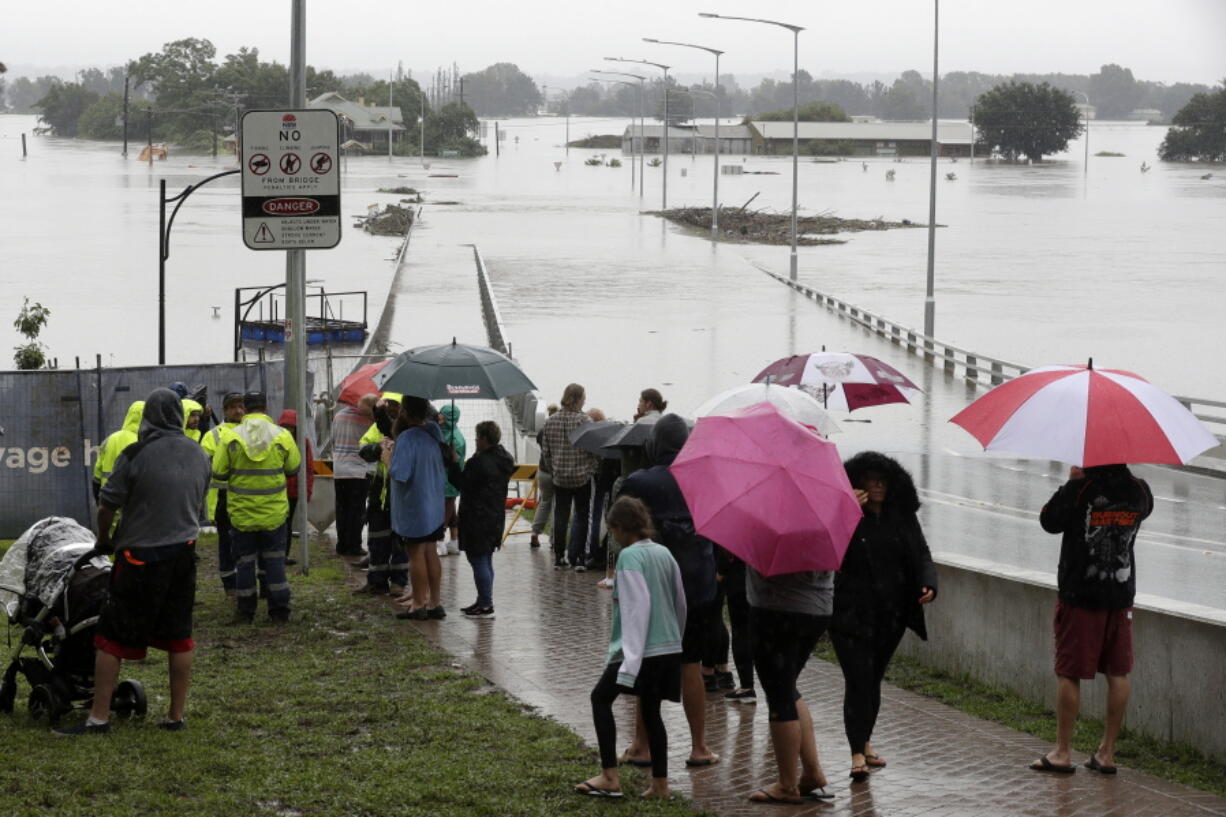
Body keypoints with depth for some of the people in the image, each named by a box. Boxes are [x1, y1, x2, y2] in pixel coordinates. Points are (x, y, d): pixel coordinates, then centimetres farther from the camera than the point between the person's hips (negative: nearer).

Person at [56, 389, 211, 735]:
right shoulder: (199, 455, 3)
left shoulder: (136, 455, -15)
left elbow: (107, 505, -10)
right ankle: (176, 715, 15)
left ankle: (99, 717, 1)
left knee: (111, 638, 1)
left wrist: (104, 539, 8)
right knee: (179, 637, 12)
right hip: (184, 551, 5)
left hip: (141, 555, -5)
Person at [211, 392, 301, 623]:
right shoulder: (282, 436, -7)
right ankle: (279, 610, 11)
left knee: (244, 562, 9)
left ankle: (246, 611, 13)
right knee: (275, 560, 11)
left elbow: (218, 472, -6)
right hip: (274, 512, 1)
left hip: (241, 513, -1)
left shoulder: (231, 437, -10)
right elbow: (293, 468, 4)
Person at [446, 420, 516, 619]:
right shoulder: (504, 460, 8)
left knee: (478, 560, -5)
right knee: (486, 560, 17)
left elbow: (462, 483, -15)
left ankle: (485, 604, -5)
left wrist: (454, 463, -4)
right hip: (496, 518, 9)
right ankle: (484, 602, 23)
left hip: (478, 519, -9)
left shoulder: (479, 462, -20)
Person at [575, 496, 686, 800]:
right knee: (651, 710, 14)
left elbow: (637, 607, -19)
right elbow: (680, 602, 18)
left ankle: (610, 777, 2)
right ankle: (660, 783, 12)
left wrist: (631, 657, -21)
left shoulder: (629, 555, -12)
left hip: (643, 650, -7)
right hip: (671, 648, 7)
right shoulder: (664, 553, 11)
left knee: (601, 697, 8)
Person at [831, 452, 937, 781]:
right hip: (852, 614, -4)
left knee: (874, 679, 13)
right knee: (858, 679, -11)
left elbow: (922, 554, 7)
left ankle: (865, 742, 30)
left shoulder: (903, 519, 6)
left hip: (891, 614, 4)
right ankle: (858, 754, -10)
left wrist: (928, 584, -13)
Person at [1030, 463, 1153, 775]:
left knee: (1068, 673, 4)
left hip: (1079, 595, -4)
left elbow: (1049, 521, -5)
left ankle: (1062, 752, 8)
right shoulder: (1139, 491, -3)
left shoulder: (1080, 489, -17)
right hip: (1121, 594, 4)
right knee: (1118, 673, 10)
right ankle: (1107, 752, 14)